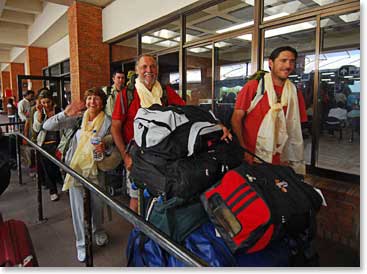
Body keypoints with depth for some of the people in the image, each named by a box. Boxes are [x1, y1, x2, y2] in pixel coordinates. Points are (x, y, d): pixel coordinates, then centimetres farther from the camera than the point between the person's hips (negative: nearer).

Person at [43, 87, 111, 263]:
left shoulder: (107, 122, -5)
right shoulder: (77, 118, -3)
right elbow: (47, 126, -7)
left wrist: (104, 149, -24)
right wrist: (65, 114, -23)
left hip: (96, 169, 0)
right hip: (75, 168, 0)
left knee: (97, 203, 13)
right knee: (78, 206, 6)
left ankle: (98, 232, 43)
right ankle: (82, 243, 27)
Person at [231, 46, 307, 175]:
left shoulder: (294, 92, 6)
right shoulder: (253, 86, -7)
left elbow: (295, 128, 10)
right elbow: (236, 119, -9)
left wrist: (291, 158, 7)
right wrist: (243, 150, -15)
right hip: (251, 157, -3)